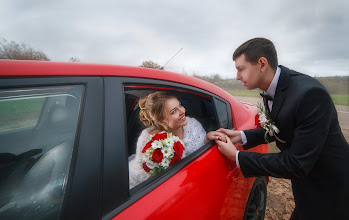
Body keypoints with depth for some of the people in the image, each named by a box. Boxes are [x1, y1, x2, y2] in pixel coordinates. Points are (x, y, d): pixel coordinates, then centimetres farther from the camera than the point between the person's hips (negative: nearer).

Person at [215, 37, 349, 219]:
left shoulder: (310, 94, -33)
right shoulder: (271, 89, -9)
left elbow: (297, 165, -30)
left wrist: (237, 156, -26)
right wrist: (241, 136, -10)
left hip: (329, 190, -6)